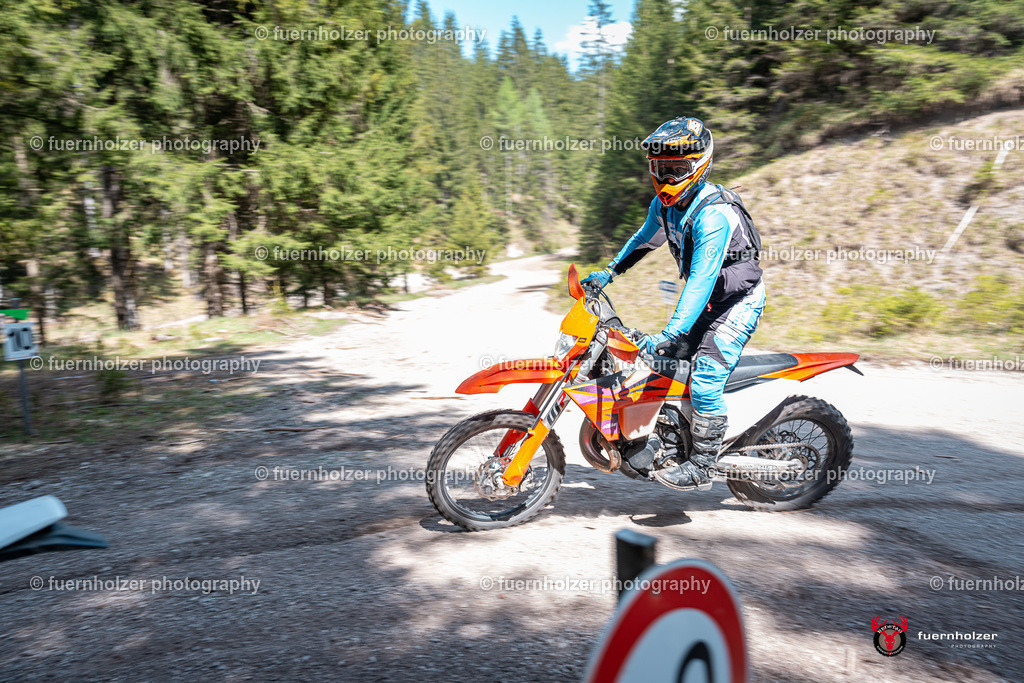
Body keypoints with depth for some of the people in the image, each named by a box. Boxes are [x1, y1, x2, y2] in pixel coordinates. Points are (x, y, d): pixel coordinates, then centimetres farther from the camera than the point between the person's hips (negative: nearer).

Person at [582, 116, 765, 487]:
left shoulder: (713, 214, -29)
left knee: (704, 382, -18)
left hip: (738, 302, -9)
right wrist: (609, 272, 15)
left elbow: (701, 280, -36)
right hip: (705, 299, 9)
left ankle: (702, 463, -3)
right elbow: (645, 238, 20)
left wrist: (669, 334, -41)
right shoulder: (665, 203, -1)